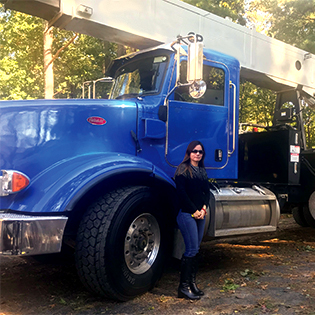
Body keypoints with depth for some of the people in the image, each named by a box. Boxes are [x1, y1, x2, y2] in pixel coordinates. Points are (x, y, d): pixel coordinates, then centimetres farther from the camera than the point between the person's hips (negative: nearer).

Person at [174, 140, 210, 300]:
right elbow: (181, 193, -12)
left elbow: (207, 191, 13)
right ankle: (184, 287, 1)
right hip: (187, 214, -7)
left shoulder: (202, 170, 16)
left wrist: (204, 208, -3)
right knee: (191, 249, -8)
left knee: (196, 249, 10)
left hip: (200, 214, 7)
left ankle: (192, 283, 18)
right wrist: (194, 211, -11)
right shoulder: (183, 169, -5)